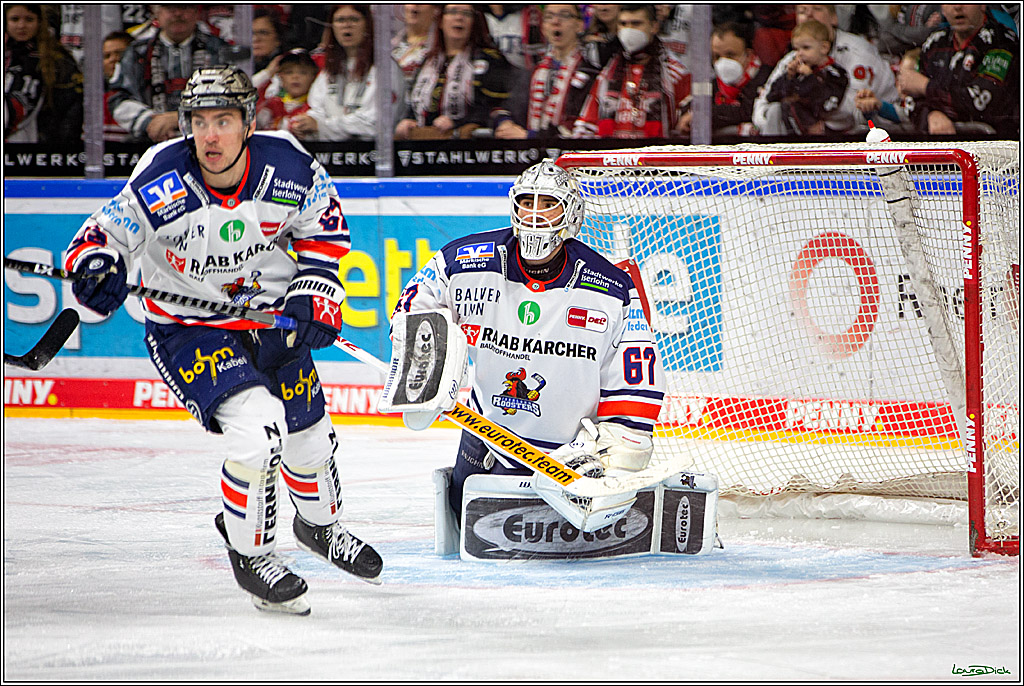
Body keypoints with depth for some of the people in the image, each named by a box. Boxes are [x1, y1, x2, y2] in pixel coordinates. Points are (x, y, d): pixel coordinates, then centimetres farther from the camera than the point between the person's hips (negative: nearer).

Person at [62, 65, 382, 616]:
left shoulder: (287, 167, -17)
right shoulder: (161, 183, -26)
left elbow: (324, 225, 1)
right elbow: (104, 232, -19)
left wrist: (316, 290, -8)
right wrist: (95, 264, -41)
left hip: (270, 316, 4)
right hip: (187, 329, -4)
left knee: (307, 434, 17)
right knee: (255, 424, -26)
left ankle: (320, 524, 51)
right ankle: (249, 554, -3)